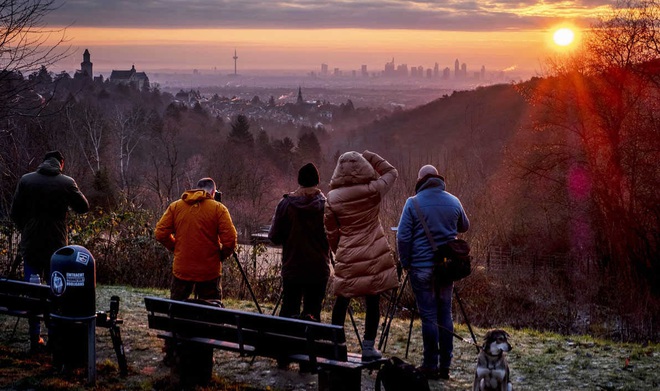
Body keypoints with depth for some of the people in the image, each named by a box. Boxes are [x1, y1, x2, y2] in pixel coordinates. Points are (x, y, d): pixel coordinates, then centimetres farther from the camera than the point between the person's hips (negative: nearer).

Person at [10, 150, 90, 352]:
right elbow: (83, 207, 3)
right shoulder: (67, 182, -7)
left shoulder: (26, 180, -2)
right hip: (57, 245, -1)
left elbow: (15, 212, 1)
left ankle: (35, 339, 9)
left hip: (30, 245, 1)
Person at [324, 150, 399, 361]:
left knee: (342, 300, 13)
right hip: (375, 255, -1)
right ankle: (368, 347, 6)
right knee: (373, 300, 4)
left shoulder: (332, 198, -3)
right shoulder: (373, 190, -7)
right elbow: (391, 172, 13)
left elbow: (331, 232, 4)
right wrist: (370, 157, 8)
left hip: (347, 256, 1)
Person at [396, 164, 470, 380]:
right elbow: (464, 226, 22)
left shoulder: (413, 203, -7)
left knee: (429, 316, -1)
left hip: (421, 267, -4)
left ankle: (431, 365, 2)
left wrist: (405, 263, 1)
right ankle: (445, 366, 12)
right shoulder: (453, 202, 5)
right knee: (445, 314, 9)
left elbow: (403, 236, -9)